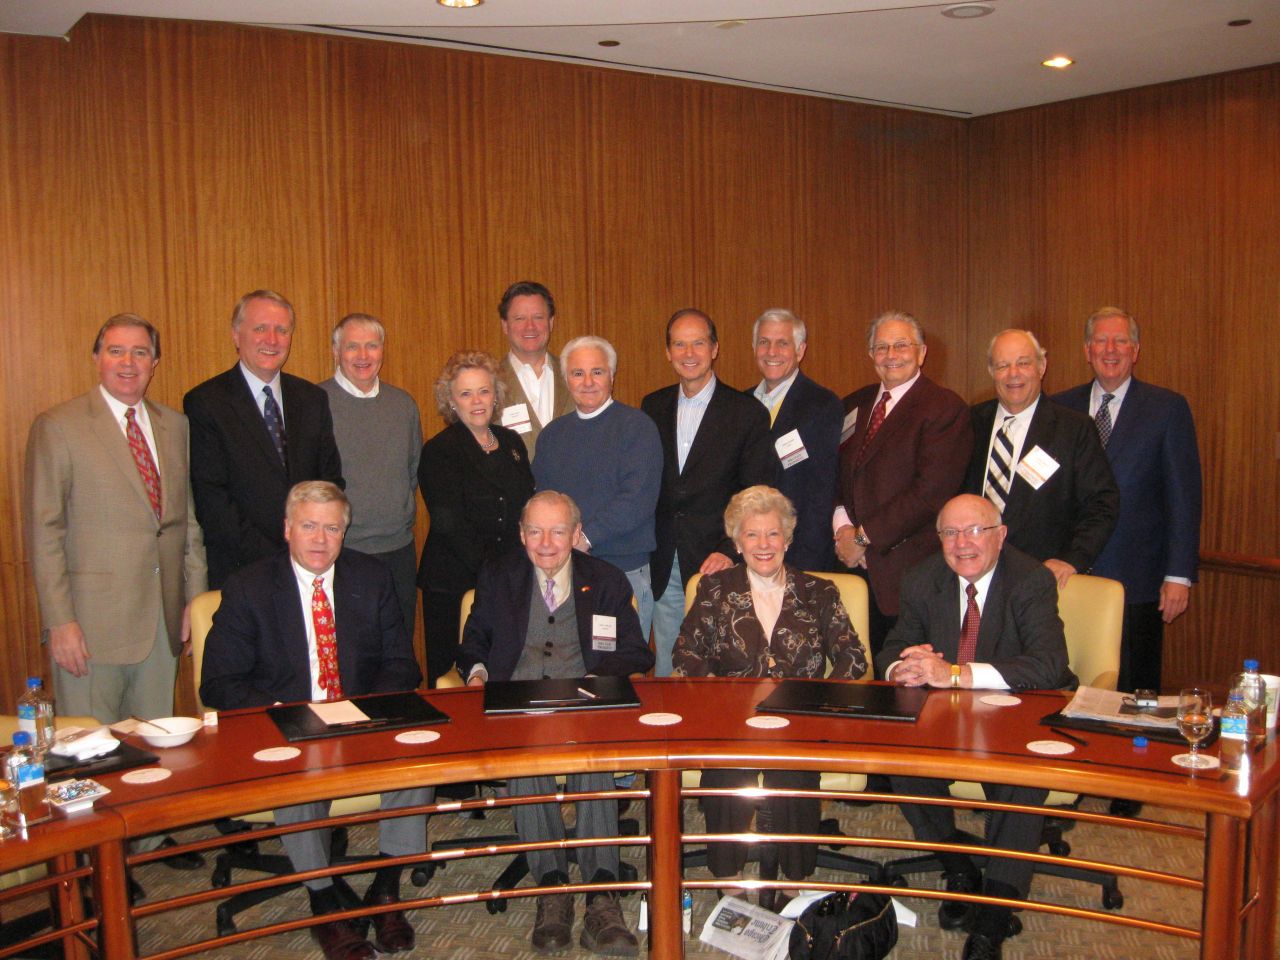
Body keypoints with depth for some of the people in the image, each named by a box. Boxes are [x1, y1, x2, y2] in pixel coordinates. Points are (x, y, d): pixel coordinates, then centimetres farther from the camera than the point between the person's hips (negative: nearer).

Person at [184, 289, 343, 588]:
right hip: (240, 570, -3)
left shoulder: (313, 399, 9)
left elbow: (331, 479, 11)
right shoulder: (205, 403, -5)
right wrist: (271, 559, -15)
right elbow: (210, 499, -10)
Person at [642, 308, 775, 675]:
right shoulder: (653, 407, 9)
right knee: (667, 673, 10)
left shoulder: (747, 412, -3)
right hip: (663, 568, 4)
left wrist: (730, 551, -15)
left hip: (716, 564, -3)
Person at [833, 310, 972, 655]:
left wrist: (863, 537, -12)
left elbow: (931, 491, -14)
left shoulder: (945, 408, -5)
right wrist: (842, 526, -4)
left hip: (911, 570, -5)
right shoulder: (855, 405, 16)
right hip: (854, 563, 5)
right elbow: (837, 474, 16)